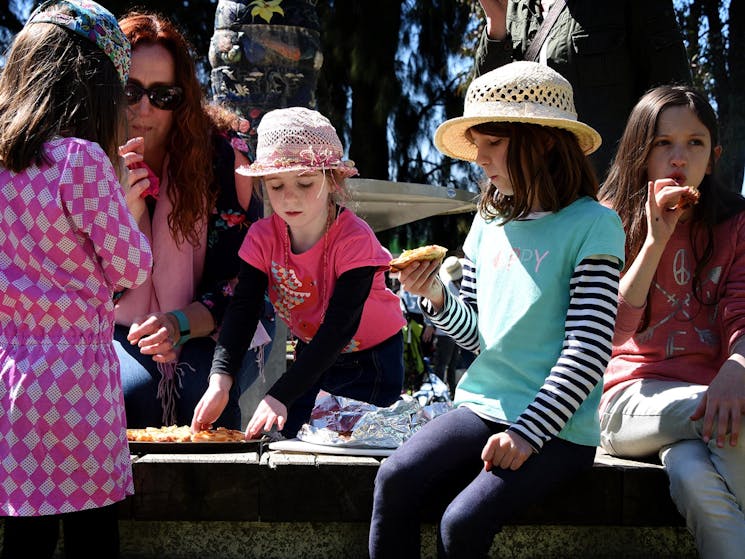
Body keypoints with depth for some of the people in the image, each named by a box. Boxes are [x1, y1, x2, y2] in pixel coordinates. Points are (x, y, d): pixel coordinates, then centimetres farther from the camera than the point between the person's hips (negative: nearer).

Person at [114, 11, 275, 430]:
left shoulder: (220, 155, -11)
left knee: (201, 391, -31)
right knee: (128, 389, -30)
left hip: (216, 330, -1)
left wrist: (181, 324, -26)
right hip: (119, 333, 1)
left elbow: (244, 281, -8)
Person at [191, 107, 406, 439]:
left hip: (372, 360, -4)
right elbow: (242, 311, -20)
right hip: (312, 355, 4)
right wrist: (220, 380, -39)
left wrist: (280, 396, -42)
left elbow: (339, 327, -34)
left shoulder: (355, 240, -29)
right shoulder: (263, 237, -14)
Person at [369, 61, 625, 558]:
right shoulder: (490, 221, 12)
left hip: (556, 426, -5)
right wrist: (435, 295, -4)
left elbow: (588, 351, -13)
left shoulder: (592, 225, -8)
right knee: (395, 479, -20)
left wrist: (527, 432, -19)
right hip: (484, 405, 6)